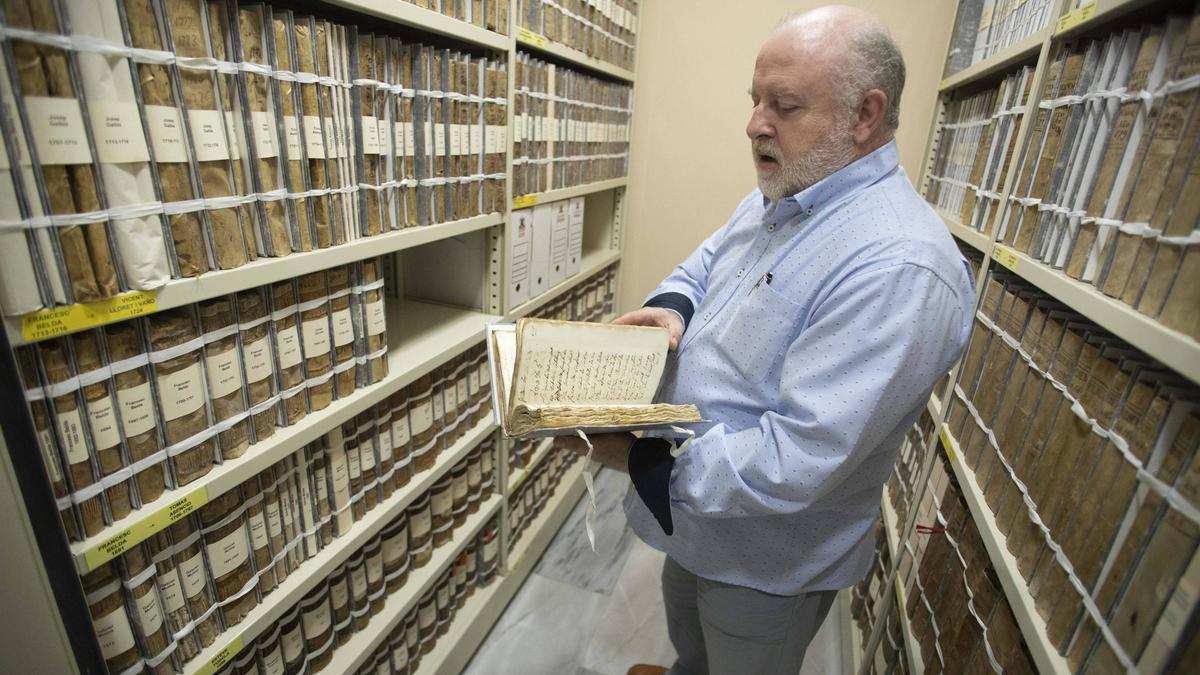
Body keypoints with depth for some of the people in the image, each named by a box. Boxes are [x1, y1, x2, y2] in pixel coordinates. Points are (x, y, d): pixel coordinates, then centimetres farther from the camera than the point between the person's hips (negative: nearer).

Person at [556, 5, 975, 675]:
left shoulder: (899, 267, -33)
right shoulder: (774, 200, -2)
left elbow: (800, 460, -36)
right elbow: (705, 262, 12)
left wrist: (636, 455, -32)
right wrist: (671, 306, -11)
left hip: (770, 558, -8)